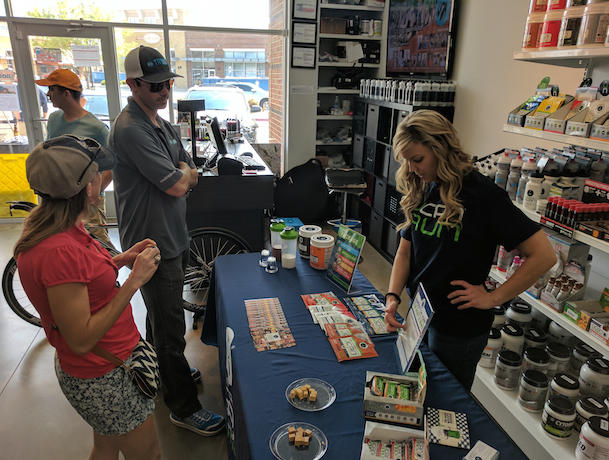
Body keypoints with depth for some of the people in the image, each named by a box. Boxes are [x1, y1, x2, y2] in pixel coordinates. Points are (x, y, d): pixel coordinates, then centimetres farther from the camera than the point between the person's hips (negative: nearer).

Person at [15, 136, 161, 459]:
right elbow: (81, 340, -28)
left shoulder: (46, 226, -2)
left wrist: (121, 260, 1)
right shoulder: (58, 250, -33)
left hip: (101, 367, 9)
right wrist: (134, 281, -26)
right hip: (102, 378, -9)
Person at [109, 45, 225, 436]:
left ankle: (161, 370, 47)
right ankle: (184, 407, 17)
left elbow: (191, 176, 12)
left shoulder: (162, 125, 10)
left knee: (161, 314, 26)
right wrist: (182, 173, -2)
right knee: (171, 327, 1)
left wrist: (181, 174, -8)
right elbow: (177, 186, -23)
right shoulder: (130, 130, -21)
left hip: (172, 238, 9)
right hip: (153, 243, -9)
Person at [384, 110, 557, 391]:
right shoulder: (420, 192, 1)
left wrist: (493, 298, -17)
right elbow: (405, 251, 4)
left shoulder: (482, 194, -19)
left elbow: (543, 256, -20)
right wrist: (393, 297, -10)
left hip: (460, 330, -6)